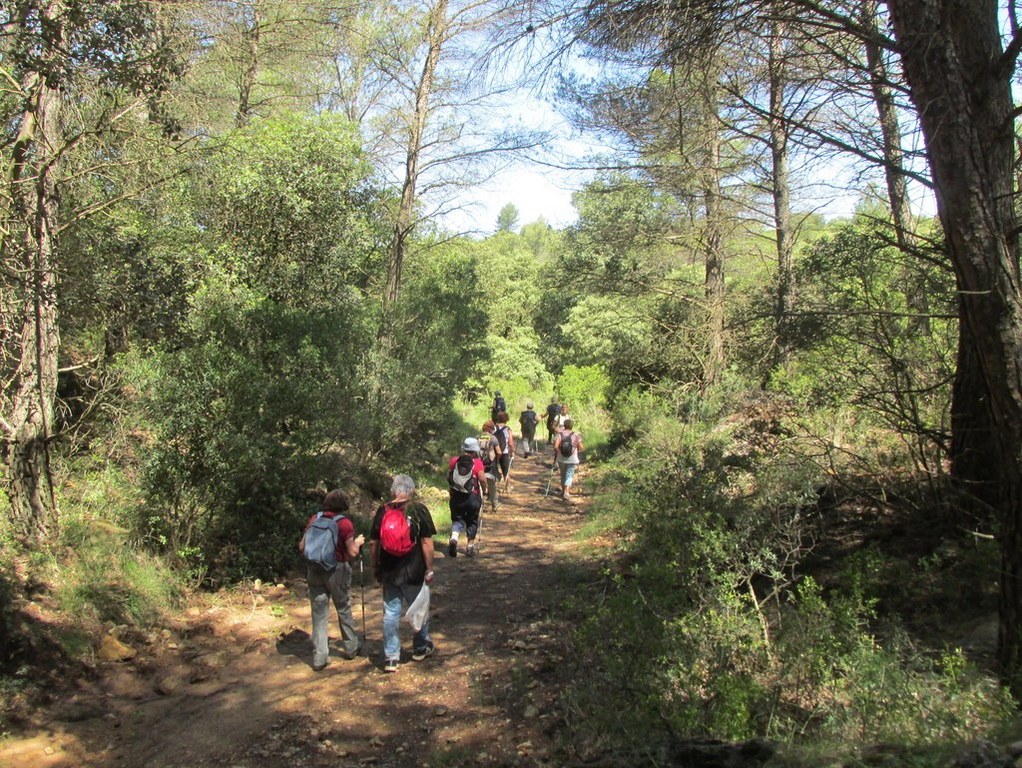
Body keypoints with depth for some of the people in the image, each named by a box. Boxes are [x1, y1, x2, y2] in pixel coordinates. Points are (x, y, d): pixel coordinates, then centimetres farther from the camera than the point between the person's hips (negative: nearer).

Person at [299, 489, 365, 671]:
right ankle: (350, 647, 30)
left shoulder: (314, 519, 2)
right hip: (337, 570, -2)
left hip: (314, 571, 3)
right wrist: (358, 542, 10)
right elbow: (352, 553, -10)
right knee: (344, 609, 16)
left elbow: (302, 547, 4)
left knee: (319, 613, 8)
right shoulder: (345, 523, -8)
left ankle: (319, 657, 9)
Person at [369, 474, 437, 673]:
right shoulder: (418, 510, -10)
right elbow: (426, 542, -11)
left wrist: (375, 567, 16)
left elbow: (373, 543, 4)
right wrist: (429, 569, -4)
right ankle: (421, 648, 32)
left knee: (391, 613, 9)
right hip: (414, 572, -2)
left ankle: (390, 657, 12)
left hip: (389, 572, 2)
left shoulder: (382, 511, -1)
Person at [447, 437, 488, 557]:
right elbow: (482, 480, -16)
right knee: (472, 521, 16)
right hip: (473, 497, -2)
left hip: (456, 497, 2)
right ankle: (470, 546, 21)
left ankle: (454, 537, -13)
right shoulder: (477, 463, -10)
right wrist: (484, 489, 2)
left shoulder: (454, 461, -2)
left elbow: (448, 477, 3)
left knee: (457, 519, 14)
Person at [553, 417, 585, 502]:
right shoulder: (576, 435, -7)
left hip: (561, 459, 2)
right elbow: (581, 447, -7)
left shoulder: (560, 434, -6)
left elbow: (555, 446, -15)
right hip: (572, 459, -2)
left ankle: (563, 490, 33)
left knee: (563, 475, 19)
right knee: (569, 476, 0)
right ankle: (566, 492, -17)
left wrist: (556, 453, 3)